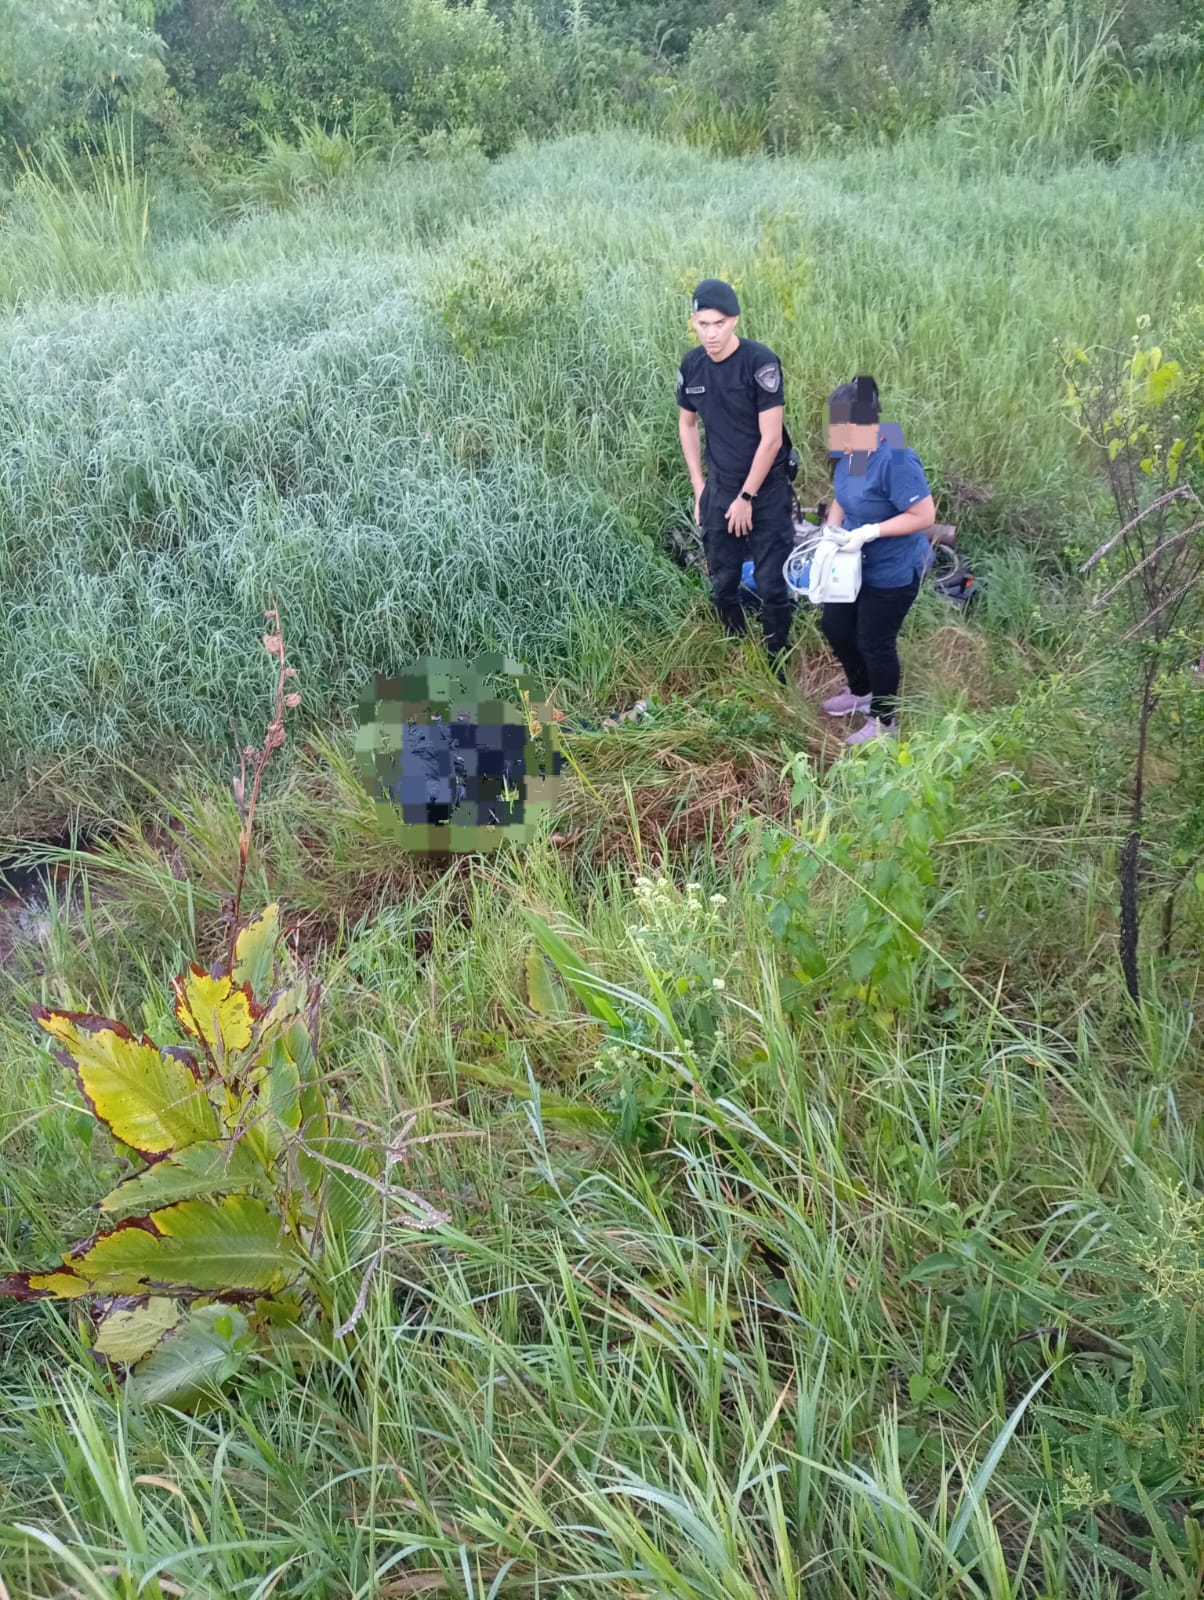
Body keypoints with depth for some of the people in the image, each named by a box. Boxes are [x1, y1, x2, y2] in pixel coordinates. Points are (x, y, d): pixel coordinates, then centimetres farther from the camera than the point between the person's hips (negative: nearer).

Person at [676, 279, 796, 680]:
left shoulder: (760, 362, -18)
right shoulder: (691, 364, -2)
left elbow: (771, 438, -18)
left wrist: (746, 498, -14)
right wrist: (699, 488, 8)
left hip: (766, 491, -5)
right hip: (719, 489, 5)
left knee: (772, 586, -2)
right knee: (723, 585, 13)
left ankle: (775, 669, 15)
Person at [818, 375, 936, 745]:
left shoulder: (895, 460, -30)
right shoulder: (848, 453, -4)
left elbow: (924, 516, -28)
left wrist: (869, 532, -30)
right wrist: (830, 531, -5)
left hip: (892, 572, -9)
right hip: (858, 564, 9)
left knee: (874, 643, 4)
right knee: (834, 626, 19)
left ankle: (884, 721, 27)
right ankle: (861, 692, 46)